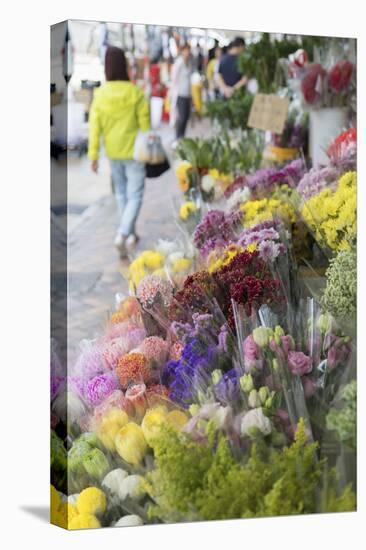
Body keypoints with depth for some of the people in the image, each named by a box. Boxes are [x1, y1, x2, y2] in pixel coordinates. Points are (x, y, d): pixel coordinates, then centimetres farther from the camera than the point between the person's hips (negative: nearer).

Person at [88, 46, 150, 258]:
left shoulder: (100, 94, -8)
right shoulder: (135, 93, -14)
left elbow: (95, 126, -7)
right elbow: (145, 123, -8)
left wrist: (94, 155, -1)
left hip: (113, 153, 3)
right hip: (134, 151, -3)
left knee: (121, 193, 21)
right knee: (135, 196, 3)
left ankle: (131, 234, 31)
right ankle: (122, 235, -15)